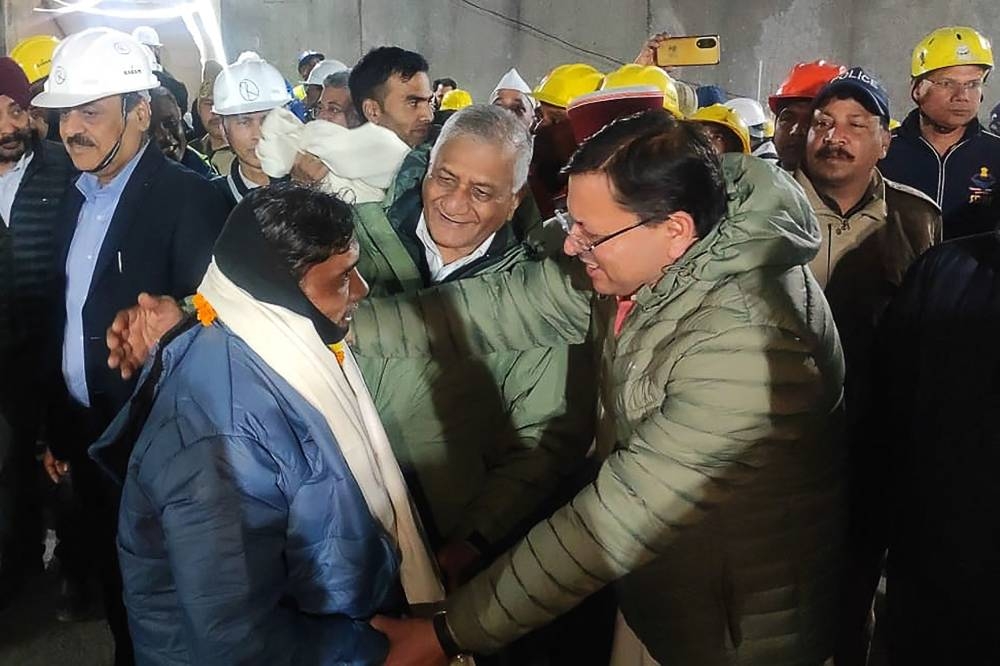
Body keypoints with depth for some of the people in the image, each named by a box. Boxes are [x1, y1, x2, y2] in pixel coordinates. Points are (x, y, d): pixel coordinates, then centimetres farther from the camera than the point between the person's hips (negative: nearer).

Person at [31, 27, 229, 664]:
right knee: (113, 579, 22)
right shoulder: (79, 195, 6)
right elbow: (68, 319, 10)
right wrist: (59, 430, 13)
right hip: (86, 434, 7)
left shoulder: (189, 198, -18)